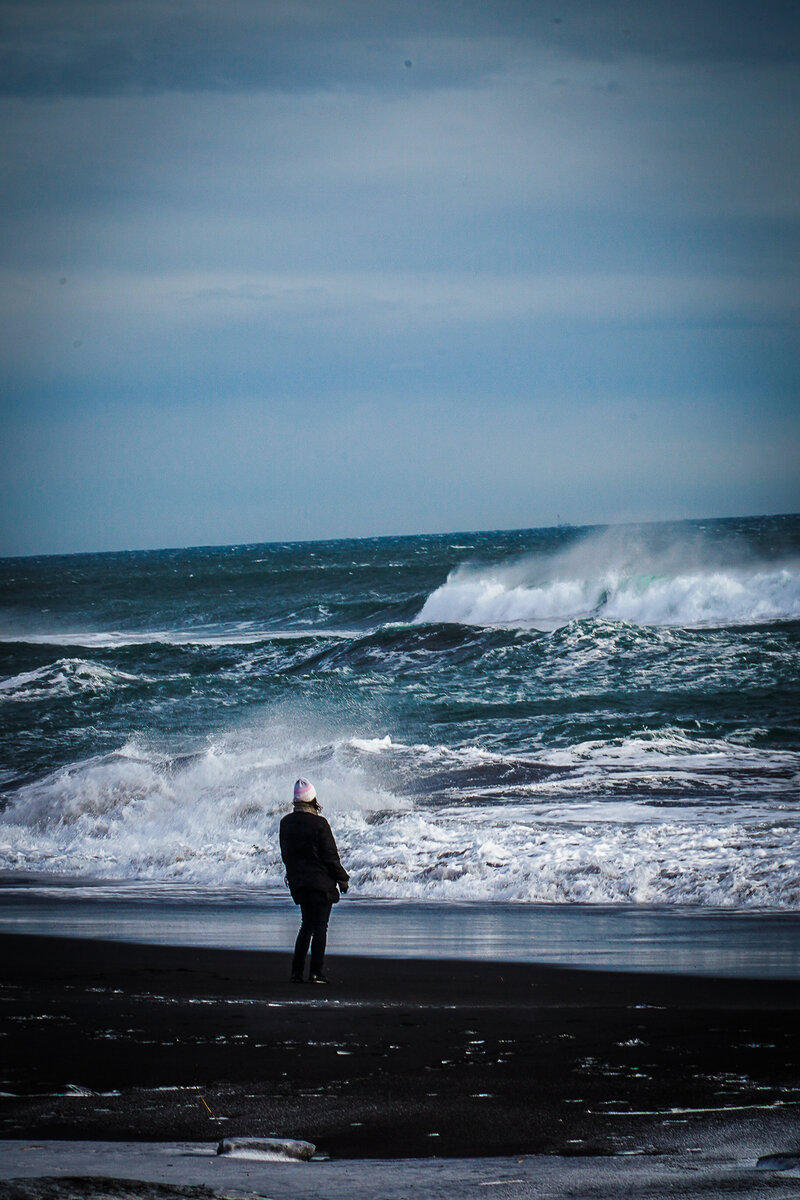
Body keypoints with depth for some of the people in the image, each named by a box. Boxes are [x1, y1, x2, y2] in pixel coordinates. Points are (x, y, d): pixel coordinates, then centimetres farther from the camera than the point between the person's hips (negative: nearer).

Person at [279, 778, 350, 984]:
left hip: (298, 882, 6)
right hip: (321, 881, -6)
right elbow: (330, 856, -12)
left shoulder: (286, 823, 3)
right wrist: (342, 879, -2)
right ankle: (316, 973, -3)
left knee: (307, 925, 15)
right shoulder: (319, 824, -16)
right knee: (320, 927, 0)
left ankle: (296, 971, 10)